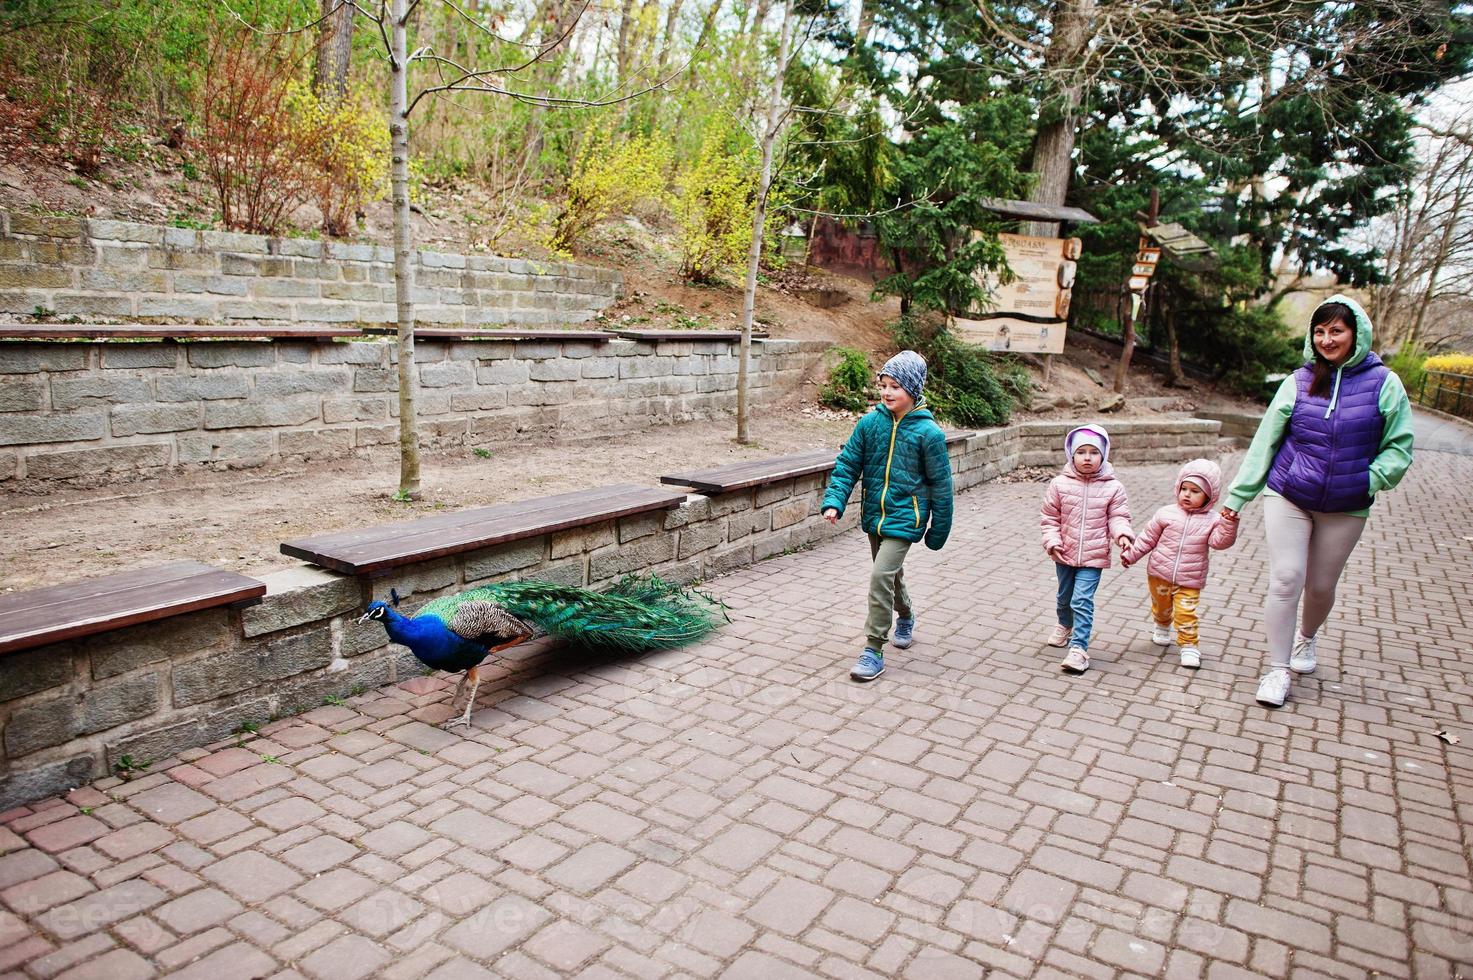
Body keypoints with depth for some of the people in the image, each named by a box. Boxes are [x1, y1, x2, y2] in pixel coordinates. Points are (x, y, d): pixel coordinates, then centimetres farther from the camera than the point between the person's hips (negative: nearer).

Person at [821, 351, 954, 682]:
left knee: (882, 575, -17)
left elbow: (940, 484, -5)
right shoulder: (870, 423, -3)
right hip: (874, 514, 5)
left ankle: (874, 650, -6)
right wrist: (834, 501, -14)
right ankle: (906, 617, 52)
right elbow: (847, 465, 0)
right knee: (891, 573, 22)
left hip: (905, 516, -5)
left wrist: (939, 529, 0)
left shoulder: (928, 432, -12)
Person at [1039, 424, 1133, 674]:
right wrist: (1052, 541, -10)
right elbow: (1049, 517, 0)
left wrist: (1122, 535, -22)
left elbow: (1117, 517, -3)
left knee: (1082, 600, -11)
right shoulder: (1060, 484, -6)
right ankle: (1065, 625, 51)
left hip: (1093, 556, -2)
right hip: (1065, 554, 3)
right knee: (1065, 596, 22)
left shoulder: (1112, 487, -6)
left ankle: (1079, 648, -6)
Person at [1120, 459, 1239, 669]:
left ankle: (1189, 646, 6)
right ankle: (1161, 626, 50)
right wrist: (1131, 555, 3)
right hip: (1159, 574, 2)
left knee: (1186, 613, -8)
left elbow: (1220, 541, -18)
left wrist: (1229, 524, -33)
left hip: (1189, 581, -2)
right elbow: (1148, 537, 4)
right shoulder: (1166, 513, -3)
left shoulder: (1212, 520, -3)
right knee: (1161, 607, 21)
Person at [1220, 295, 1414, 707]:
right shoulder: (1298, 383, -1)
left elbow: (1398, 447, 3)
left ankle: (1306, 637, 43)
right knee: (1285, 581, -6)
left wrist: (1369, 480, -14)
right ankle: (1278, 669, 4)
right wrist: (1238, 495, 1)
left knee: (1321, 587, 12)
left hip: (1346, 509, 1)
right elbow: (1264, 442, 3)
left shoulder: (1384, 384, -2)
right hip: (1288, 498, 0)